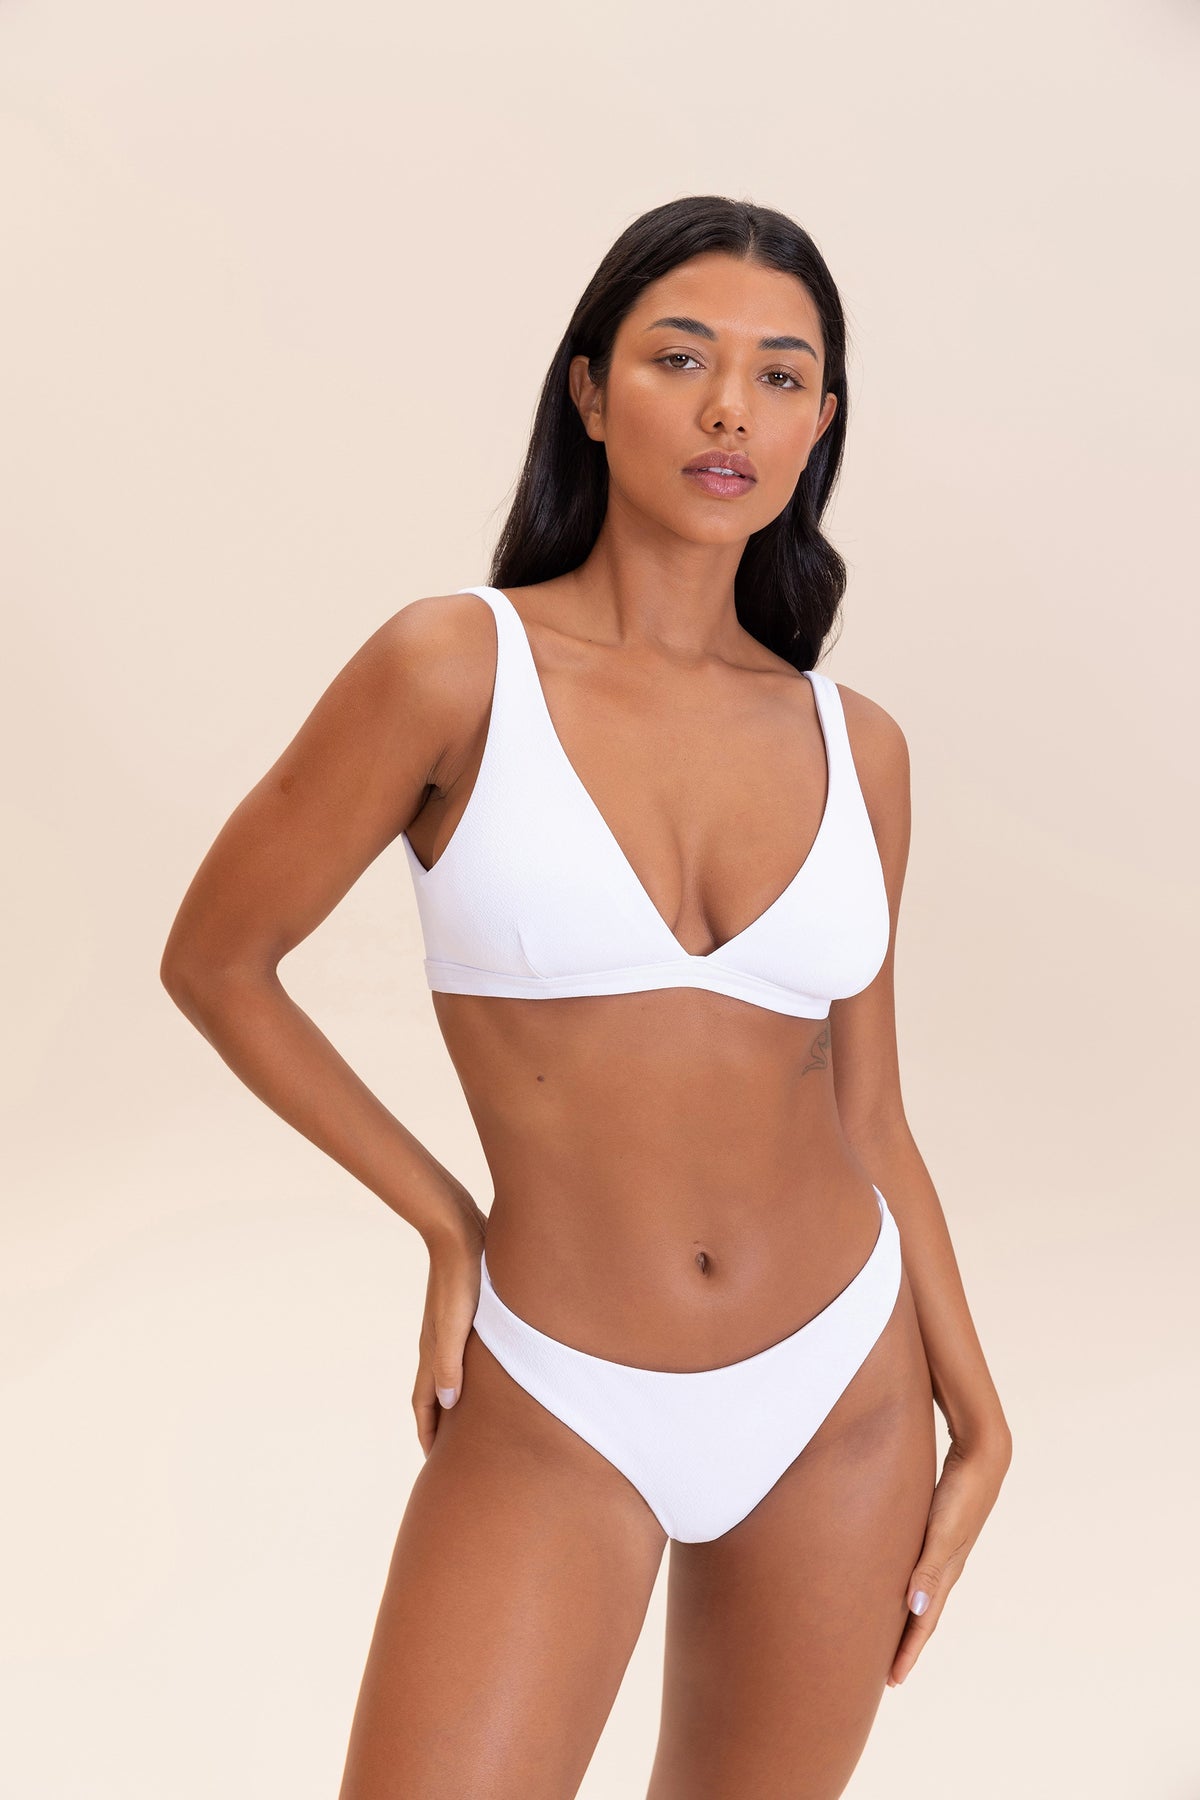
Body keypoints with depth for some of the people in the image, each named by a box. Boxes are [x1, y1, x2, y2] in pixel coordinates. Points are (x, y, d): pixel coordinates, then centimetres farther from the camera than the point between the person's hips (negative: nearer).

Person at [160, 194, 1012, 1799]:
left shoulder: (854, 746, 0)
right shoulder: (454, 666, -13)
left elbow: (864, 1112, 7)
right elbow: (213, 960, -4)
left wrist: (979, 1419, 7)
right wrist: (446, 1223, -2)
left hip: (841, 1391, 4)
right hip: (556, 1418, -3)